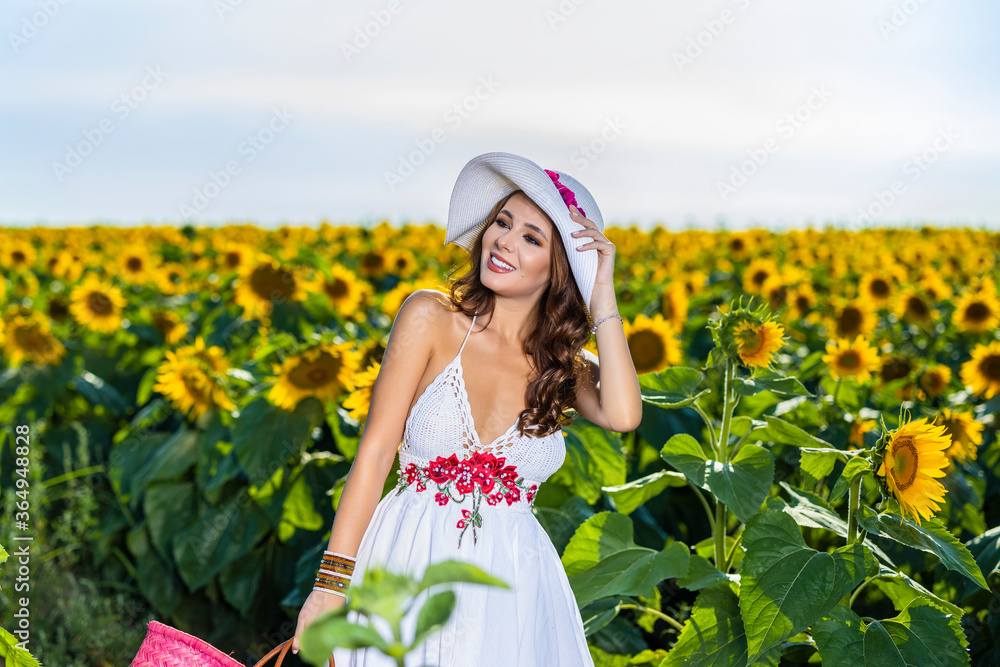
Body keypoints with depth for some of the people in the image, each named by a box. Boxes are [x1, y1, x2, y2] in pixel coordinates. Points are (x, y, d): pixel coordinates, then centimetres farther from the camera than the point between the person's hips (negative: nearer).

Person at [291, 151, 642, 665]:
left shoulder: (567, 366, 6)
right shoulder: (430, 317, -1)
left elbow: (623, 416, -17)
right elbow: (376, 451, -4)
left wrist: (602, 294, -9)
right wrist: (331, 583, -9)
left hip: (513, 581, 2)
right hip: (409, 565, -1)